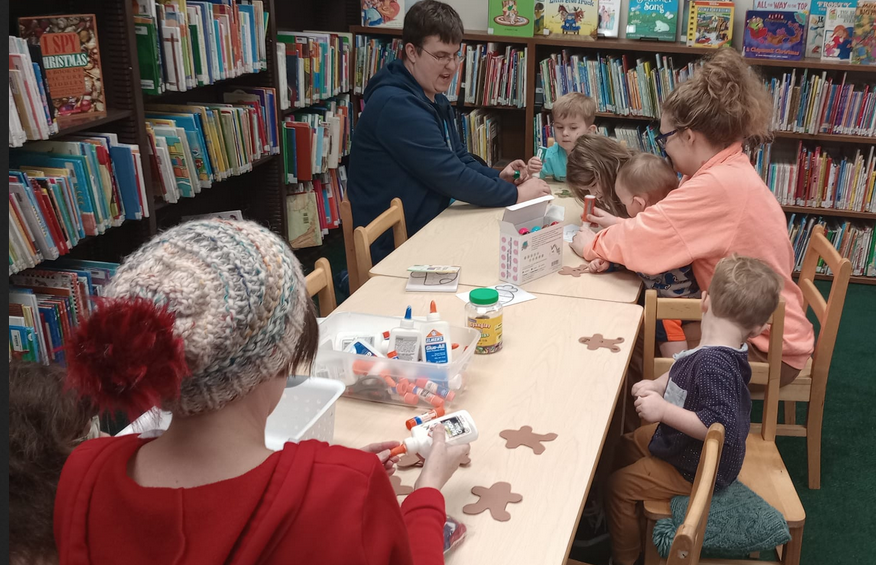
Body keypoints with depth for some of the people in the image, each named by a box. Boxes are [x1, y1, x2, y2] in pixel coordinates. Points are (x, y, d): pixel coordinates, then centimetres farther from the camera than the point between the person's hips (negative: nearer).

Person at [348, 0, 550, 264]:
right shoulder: (395, 105, -23)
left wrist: (498, 177, -5)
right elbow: (450, 176, -25)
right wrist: (515, 194, -16)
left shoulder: (435, 100, 11)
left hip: (427, 230, 9)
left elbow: (460, 161, 15)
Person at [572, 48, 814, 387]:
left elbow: (640, 240, -23)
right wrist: (620, 226, 1)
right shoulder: (731, 171, 3)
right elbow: (670, 228, 11)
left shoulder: (717, 187, -27)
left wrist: (592, 245, -5)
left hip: (768, 351, -8)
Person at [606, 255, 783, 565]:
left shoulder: (713, 364, -38)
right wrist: (656, 385, -6)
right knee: (627, 445, 23)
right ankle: (634, 517, 41)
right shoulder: (722, 352, -8)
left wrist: (664, 410, -39)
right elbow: (682, 374, 11)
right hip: (682, 441, 10)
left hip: (695, 468, -10)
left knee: (619, 486, -3)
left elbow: (722, 426, -42)